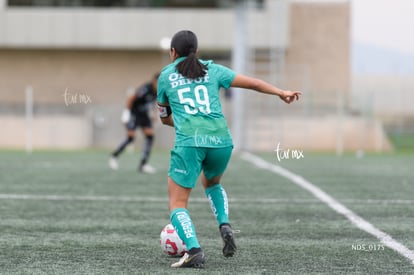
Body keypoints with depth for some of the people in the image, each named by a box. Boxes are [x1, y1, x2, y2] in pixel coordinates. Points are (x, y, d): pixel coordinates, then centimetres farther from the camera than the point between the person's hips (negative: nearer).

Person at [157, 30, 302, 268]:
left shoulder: (166, 76, 15)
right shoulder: (212, 70, 16)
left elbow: (164, 117, 25)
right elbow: (252, 83, 11)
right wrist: (281, 93, 16)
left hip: (189, 142, -3)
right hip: (221, 140, 3)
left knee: (177, 203, 3)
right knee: (212, 182, 33)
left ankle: (194, 251, -19)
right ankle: (225, 225, 8)